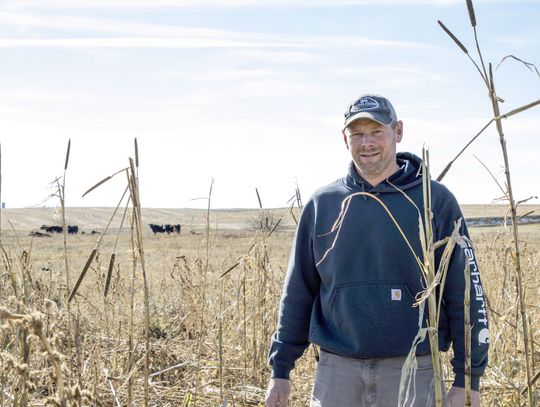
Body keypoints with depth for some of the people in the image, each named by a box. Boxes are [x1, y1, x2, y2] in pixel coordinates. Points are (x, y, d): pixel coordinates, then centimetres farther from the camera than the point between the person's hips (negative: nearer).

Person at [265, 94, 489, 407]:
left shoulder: (435, 200, -1)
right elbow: (298, 292, 11)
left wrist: (468, 380, -5)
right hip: (337, 370, 2)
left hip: (413, 371, -2)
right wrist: (280, 369, 9)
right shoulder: (323, 204, 7)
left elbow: (466, 294, -1)